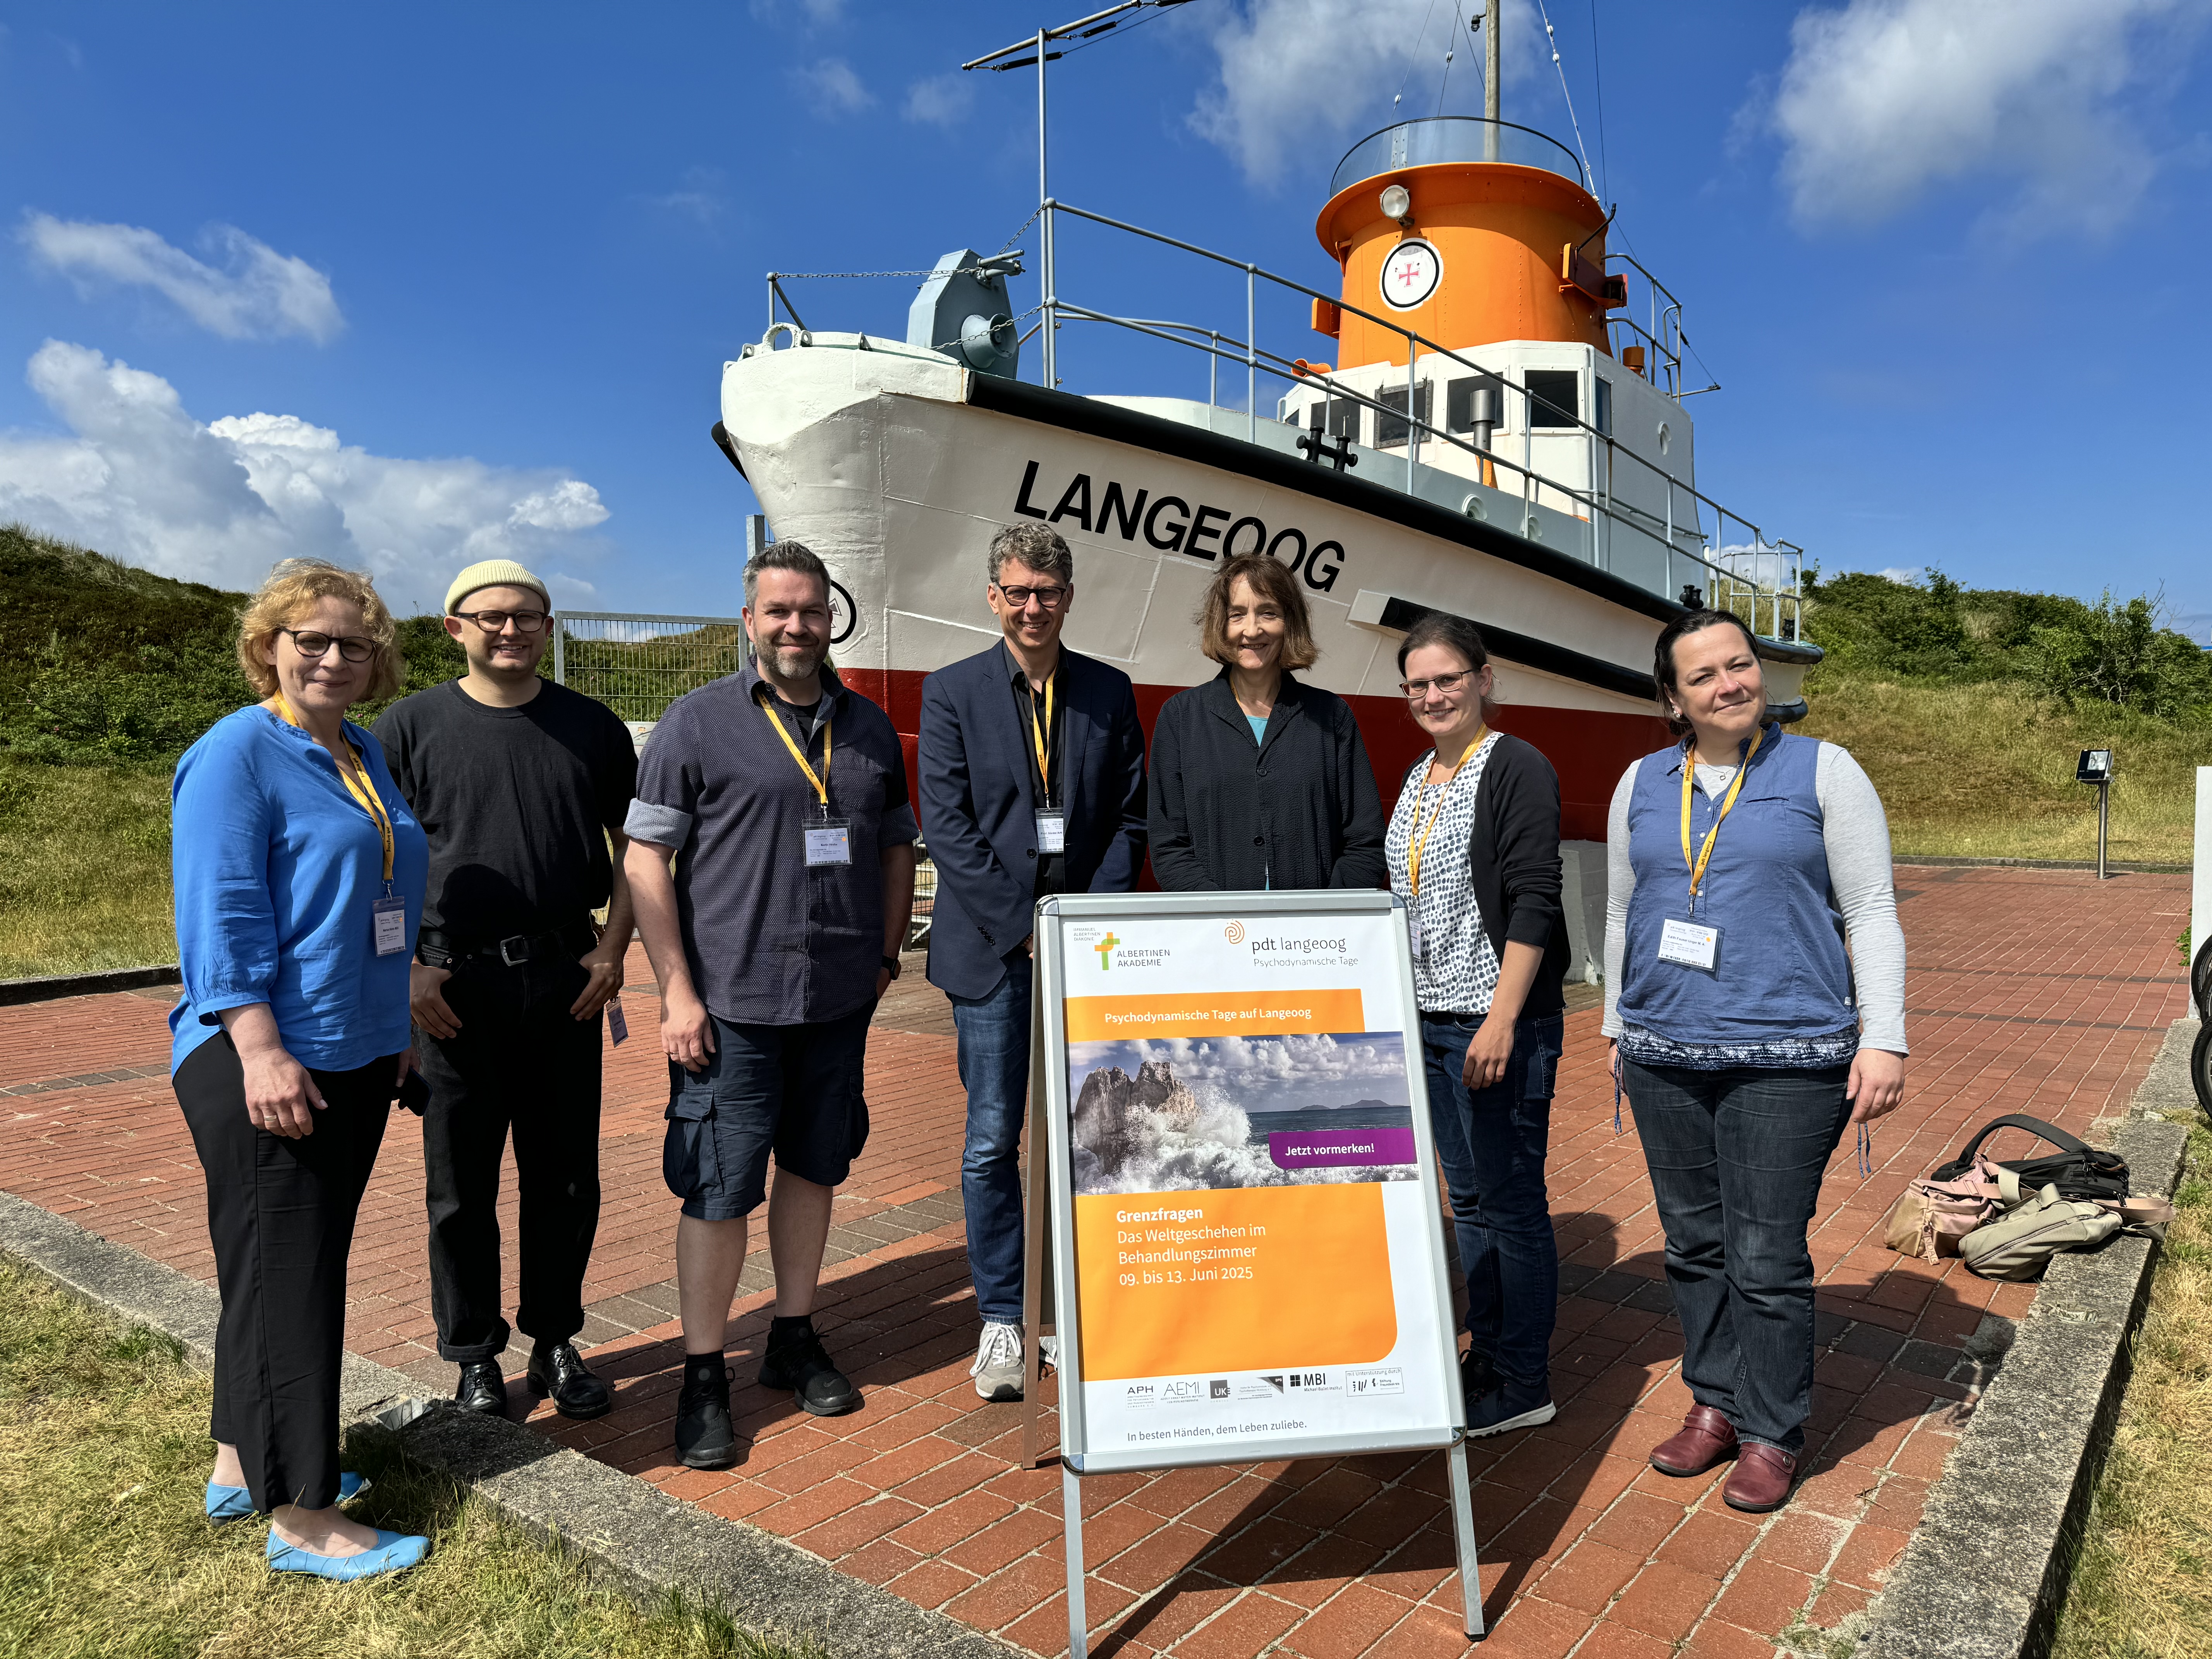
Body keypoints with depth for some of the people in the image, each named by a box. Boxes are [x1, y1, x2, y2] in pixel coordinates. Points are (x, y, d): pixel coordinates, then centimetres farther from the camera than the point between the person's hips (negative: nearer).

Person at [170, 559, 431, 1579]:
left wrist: (396, 1027, 22)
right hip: (265, 1067, -9)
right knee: (282, 1277, -1)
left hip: (353, 1058, 9)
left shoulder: (364, 755, 14)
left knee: (304, 1268, 17)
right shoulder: (237, 754, -11)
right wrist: (263, 1050, -23)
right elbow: (221, 915, -17)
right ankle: (301, 1519, 9)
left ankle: (242, 1466, 33)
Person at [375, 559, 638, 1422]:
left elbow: (632, 845, 11)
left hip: (565, 983, 2)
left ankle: (555, 1341, 27)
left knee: (565, 1178, 9)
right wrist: (405, 967, -6)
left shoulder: (593, 728, 7)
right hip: (454, 987, -1)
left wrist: (613, 950, 0)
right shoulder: (410, 726, 2)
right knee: (462, 1184, 8)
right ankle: (475, 1353, 25)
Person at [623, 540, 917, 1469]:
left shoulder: (870, 729, 10)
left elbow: (896, 845, 19)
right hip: (733, 1002, -4)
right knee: (719, 1188, 1)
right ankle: (703, 1375, 17)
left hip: (840, 1001, 4)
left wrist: (887, 951, 8)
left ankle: (794, 1340, 32)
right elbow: (646, 858, -5)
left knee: (814, 1168, 15)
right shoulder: (698, 721, -2)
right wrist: (677, 990, -10)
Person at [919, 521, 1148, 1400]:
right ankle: (1002, 1318, 17)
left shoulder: (1110, 692, 9)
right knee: (992, 1142, 2)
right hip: (991, 949, -2)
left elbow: (1129, 817, 7)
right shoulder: (952, 692, 2)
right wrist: (1024, 927, -10)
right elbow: (947, 827, -5)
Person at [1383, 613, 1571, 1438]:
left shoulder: (1518, 769, -10)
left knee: (1511, 1201, 2)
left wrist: (1502, 1021, -21)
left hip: (1499, 1022, -8)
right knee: (1467, 1199, 15)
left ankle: (1523, 1385, 16)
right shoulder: (1419, 777, 14)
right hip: (1428, 1020, 8)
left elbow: (1533, 905, -16)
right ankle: (1486, 1359, 28)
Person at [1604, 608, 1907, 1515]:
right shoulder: (1641, 786, 9)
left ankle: (1772, 1433, 19)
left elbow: (1872, 914, -2)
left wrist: (1883, 1039, -9)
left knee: (1767, 1258, 1)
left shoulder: (1822, 771, -1)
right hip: (1664, 1059, 4)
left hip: (1785, 1059, -4)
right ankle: (1715, 1404, 29)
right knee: (1693, 1244, 12)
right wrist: (1618, 1027, 17)